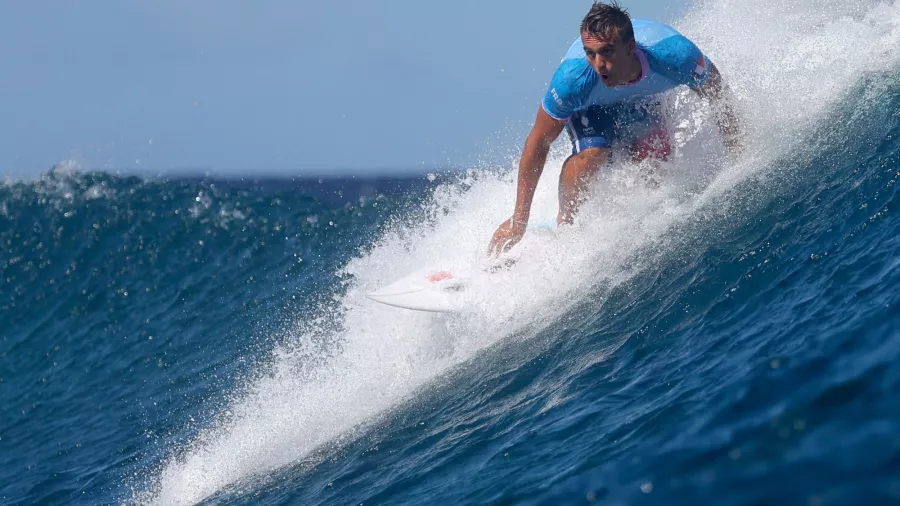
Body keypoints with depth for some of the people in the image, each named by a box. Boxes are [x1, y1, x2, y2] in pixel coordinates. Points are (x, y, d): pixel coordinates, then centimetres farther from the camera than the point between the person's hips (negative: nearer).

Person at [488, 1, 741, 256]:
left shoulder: (674, 54, -40)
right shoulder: (573, 77, -42)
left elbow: (717, 91, -17)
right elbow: (539, 142, -29)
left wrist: (736, 150, -10)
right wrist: (519, 220, -24)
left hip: (643, 100, 3)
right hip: (589, 105, -2)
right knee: (592, 153, -29)